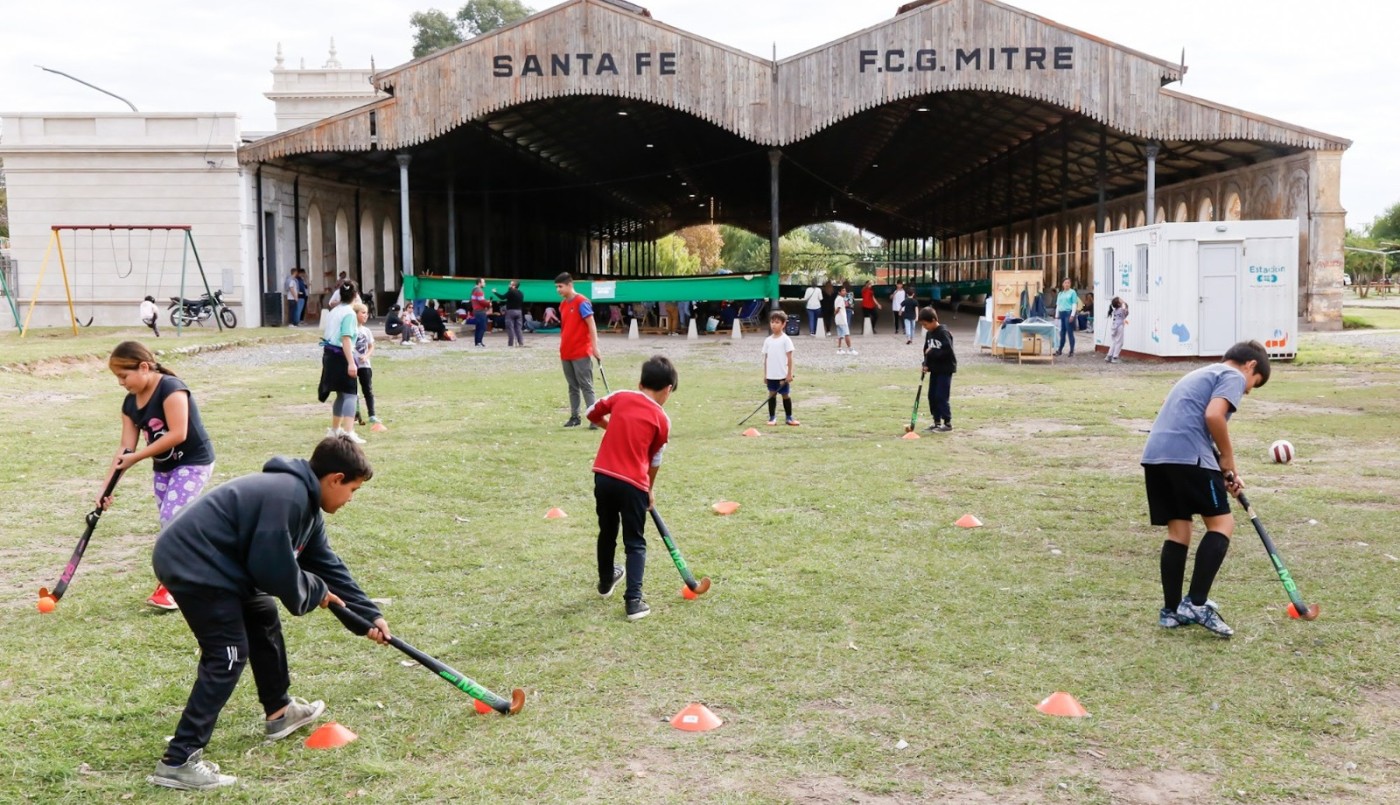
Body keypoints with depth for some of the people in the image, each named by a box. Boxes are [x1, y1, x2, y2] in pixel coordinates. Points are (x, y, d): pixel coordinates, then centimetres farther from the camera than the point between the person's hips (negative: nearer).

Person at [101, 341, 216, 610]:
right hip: (163, 467, 8)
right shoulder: (130, 403, 3)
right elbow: (125, 447, 3)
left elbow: (178, 434, -28)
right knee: (170, 523, 8)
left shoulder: (171, 389, -21)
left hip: (194, 462, -8)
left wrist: (137, 457, -23)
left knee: (172, 518, -15)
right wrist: (107, 486, -4)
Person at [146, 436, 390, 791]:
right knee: (228, 656, -11)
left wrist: (369, 616, 14)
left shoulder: (306, 502, 10)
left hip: (212, 563, 11)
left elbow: (328, 565, 16)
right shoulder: (287, 496, -23)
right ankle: (178, 761, -10)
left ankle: (279, 711, 39)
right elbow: (275, 568, -24)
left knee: (263, 618, 23)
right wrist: (316, 591, -5)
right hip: (192, 563, -11)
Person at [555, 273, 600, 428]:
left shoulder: (582, 302, -10)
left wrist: (594, 347, -18)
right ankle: (575, 417, 17)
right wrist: (563, 349, 16)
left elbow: (591, 325, -13)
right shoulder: (563, 304, 12)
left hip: (581, 353, -7)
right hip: (566, 353, 7)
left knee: (586, 386, -6)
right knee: (573, 387, 11)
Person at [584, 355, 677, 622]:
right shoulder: (662, 419, -1)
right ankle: (633, 600, -3)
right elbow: (654, 459, 8)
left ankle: (606, 581, 46)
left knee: (607, 533, 24)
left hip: (603, 476, 4)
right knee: (635, 543, 8)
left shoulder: (620, 397, 5)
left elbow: (592, 414, 19)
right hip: (633, 483, -4)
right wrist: (650, 489, 23)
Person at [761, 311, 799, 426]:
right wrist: (765, 374, 7)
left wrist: (789, 373, -12)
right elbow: (766, 358, 9)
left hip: (783, 374, -4)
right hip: (771, 375, 4)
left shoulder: (786, 340, -7)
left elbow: (789, 357, -8)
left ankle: (789, 417, 15)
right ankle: (772, 417, 13)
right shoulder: (768, 340, 6)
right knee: (772, 395, 7)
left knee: (786, 395, 6)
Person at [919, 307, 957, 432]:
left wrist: (932, 352, -20)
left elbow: (947, 351, -25)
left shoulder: (943, 333, -17)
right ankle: (937, 422, 18)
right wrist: (926, 364, -1)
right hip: (935, 369, 8)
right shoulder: (928, 333, 8)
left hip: (945, 369, -8)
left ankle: (948, 423, 0)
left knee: (941, 396, -8)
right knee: (932, 396, 9)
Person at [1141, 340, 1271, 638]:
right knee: (1222, 524, 1)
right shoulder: (1233, 375, 7)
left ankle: (1172, 610, 17)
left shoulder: (1202, 374, 33)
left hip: (1155, 454, 8)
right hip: (1187, 455, -8)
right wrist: (1228, 459, 1)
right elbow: (1213, 415, -12)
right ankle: (1196, 603, -6)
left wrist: (1223, 472, 23)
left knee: (1178, 530, 14)